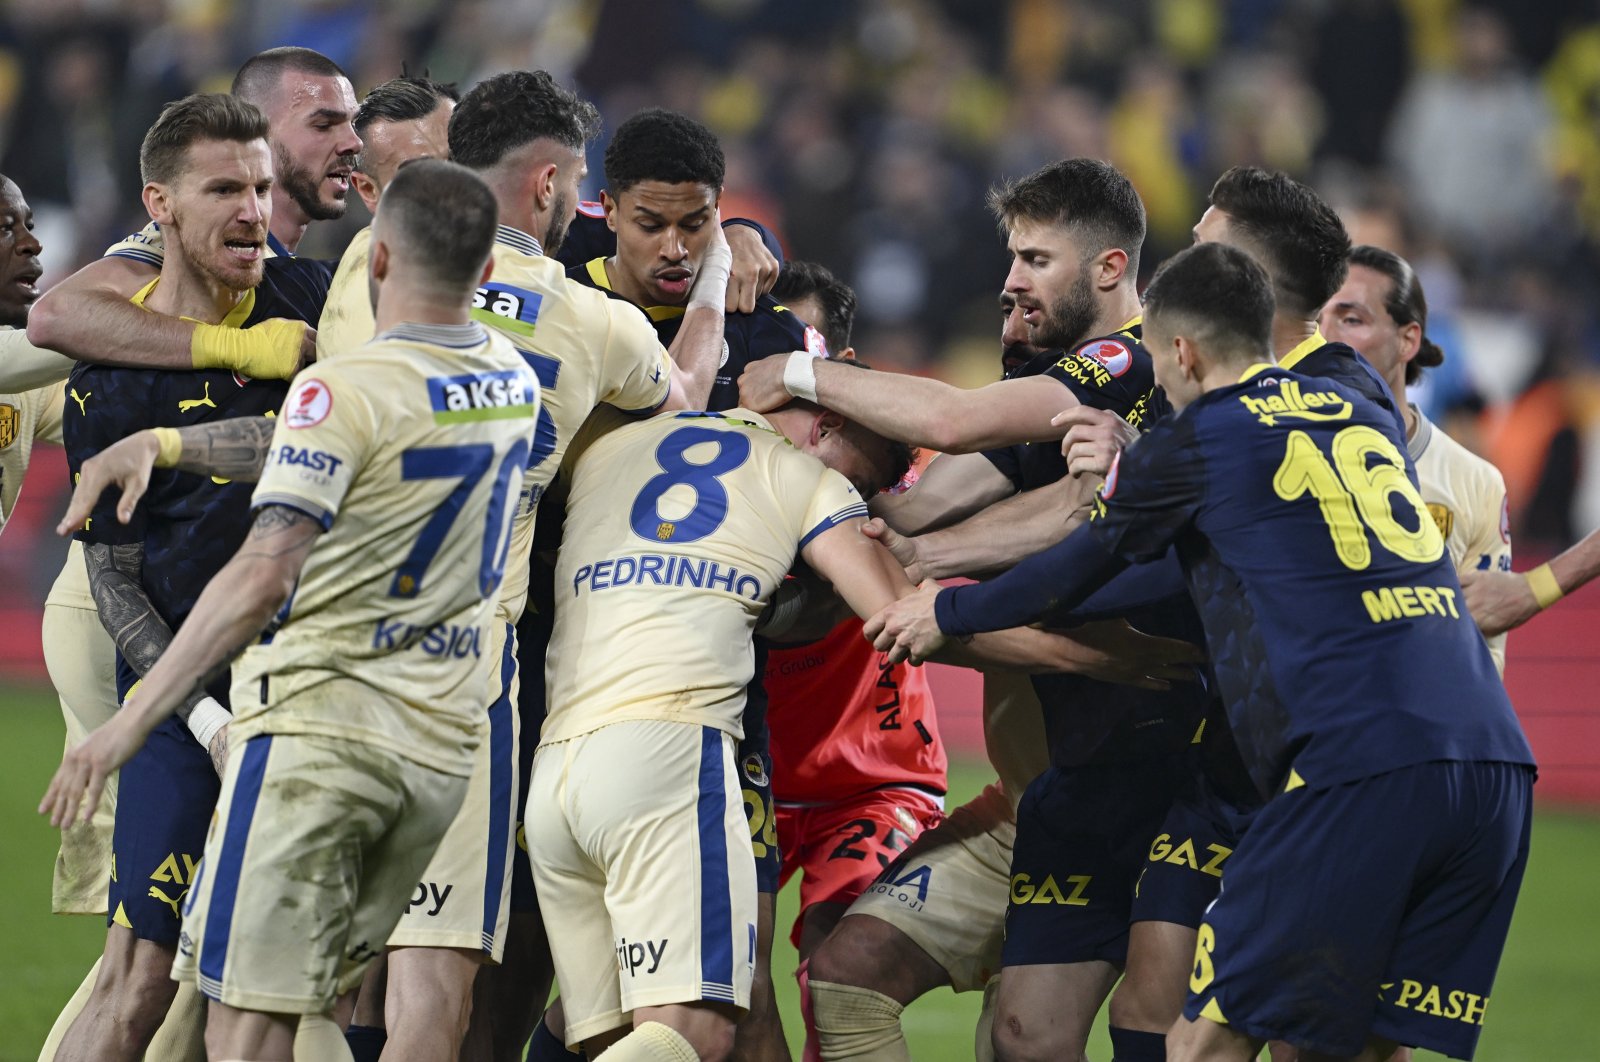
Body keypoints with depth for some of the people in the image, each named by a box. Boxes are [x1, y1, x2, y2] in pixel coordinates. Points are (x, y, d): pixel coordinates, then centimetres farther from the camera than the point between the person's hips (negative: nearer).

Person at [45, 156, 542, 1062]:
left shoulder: (342, 391, -14)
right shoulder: (515, 379, 8)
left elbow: (264, 579, -20)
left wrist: (132, 721, -18)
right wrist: (171, 444, 22)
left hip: (322, 723, -7)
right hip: (447, 742, 7)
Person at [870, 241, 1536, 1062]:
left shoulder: (1199, 440, 6)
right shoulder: (1365, 419, 24)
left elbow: (1075, 572, 20)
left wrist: (945, 614, 37)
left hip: (1359, 771, -6)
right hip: (1497, 766, 6)